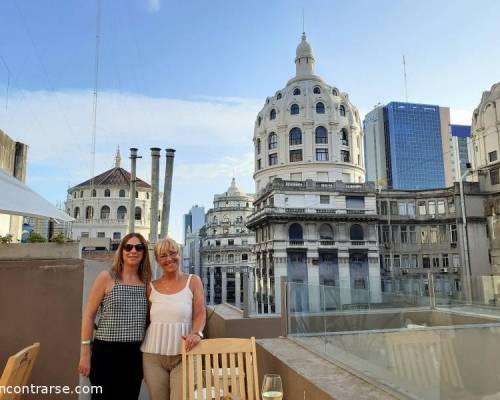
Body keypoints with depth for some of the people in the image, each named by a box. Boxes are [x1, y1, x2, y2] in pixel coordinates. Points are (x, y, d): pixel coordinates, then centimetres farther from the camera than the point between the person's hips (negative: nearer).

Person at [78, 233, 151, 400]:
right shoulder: (106, 277, -5)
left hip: (135, 354, 4)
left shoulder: (146, 282, 5)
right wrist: (85, 352, -6)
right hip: (106, 351, -4)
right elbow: (89, 314, -4)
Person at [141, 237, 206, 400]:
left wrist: (196, 333, -23)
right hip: (153, 355, 3)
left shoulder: (193, 281, 2)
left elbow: (200, 314, -4)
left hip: (183, 354, -2)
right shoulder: (151, 287, 8)